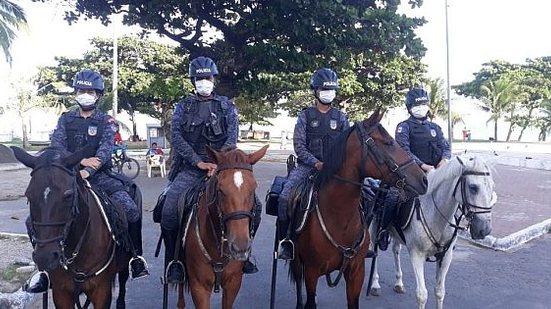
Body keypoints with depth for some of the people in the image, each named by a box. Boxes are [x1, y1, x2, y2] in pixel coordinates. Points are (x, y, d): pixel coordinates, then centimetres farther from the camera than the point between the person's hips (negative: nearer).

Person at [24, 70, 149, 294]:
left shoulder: (106, 122, 5)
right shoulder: (65, 119, 12)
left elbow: (105, 150, -11)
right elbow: (56, 148, -1)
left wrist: (87, 171, -29)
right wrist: (81, 161, -19)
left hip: (99, 176, -2)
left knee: (132, 210, -22)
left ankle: (136, 256, -1)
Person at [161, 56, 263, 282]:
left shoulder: (227, 106, 13)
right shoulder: (183, 106, 11)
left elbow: (232, 137, -1)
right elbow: (176, 137, -2)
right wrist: (198, 162, -15)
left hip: (222, 165, 1)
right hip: (190, 167, -1)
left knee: (254, 204, -13)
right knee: (169, 209, -22)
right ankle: (173, 260, -2)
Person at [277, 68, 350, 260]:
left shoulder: (341, 118, 12)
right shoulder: (306, 116, 6)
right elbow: (299, 145, -2)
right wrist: (317, 163, -15)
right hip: (308, 165, -1)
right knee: (285, 196, -21)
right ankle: (284, 239, -5)